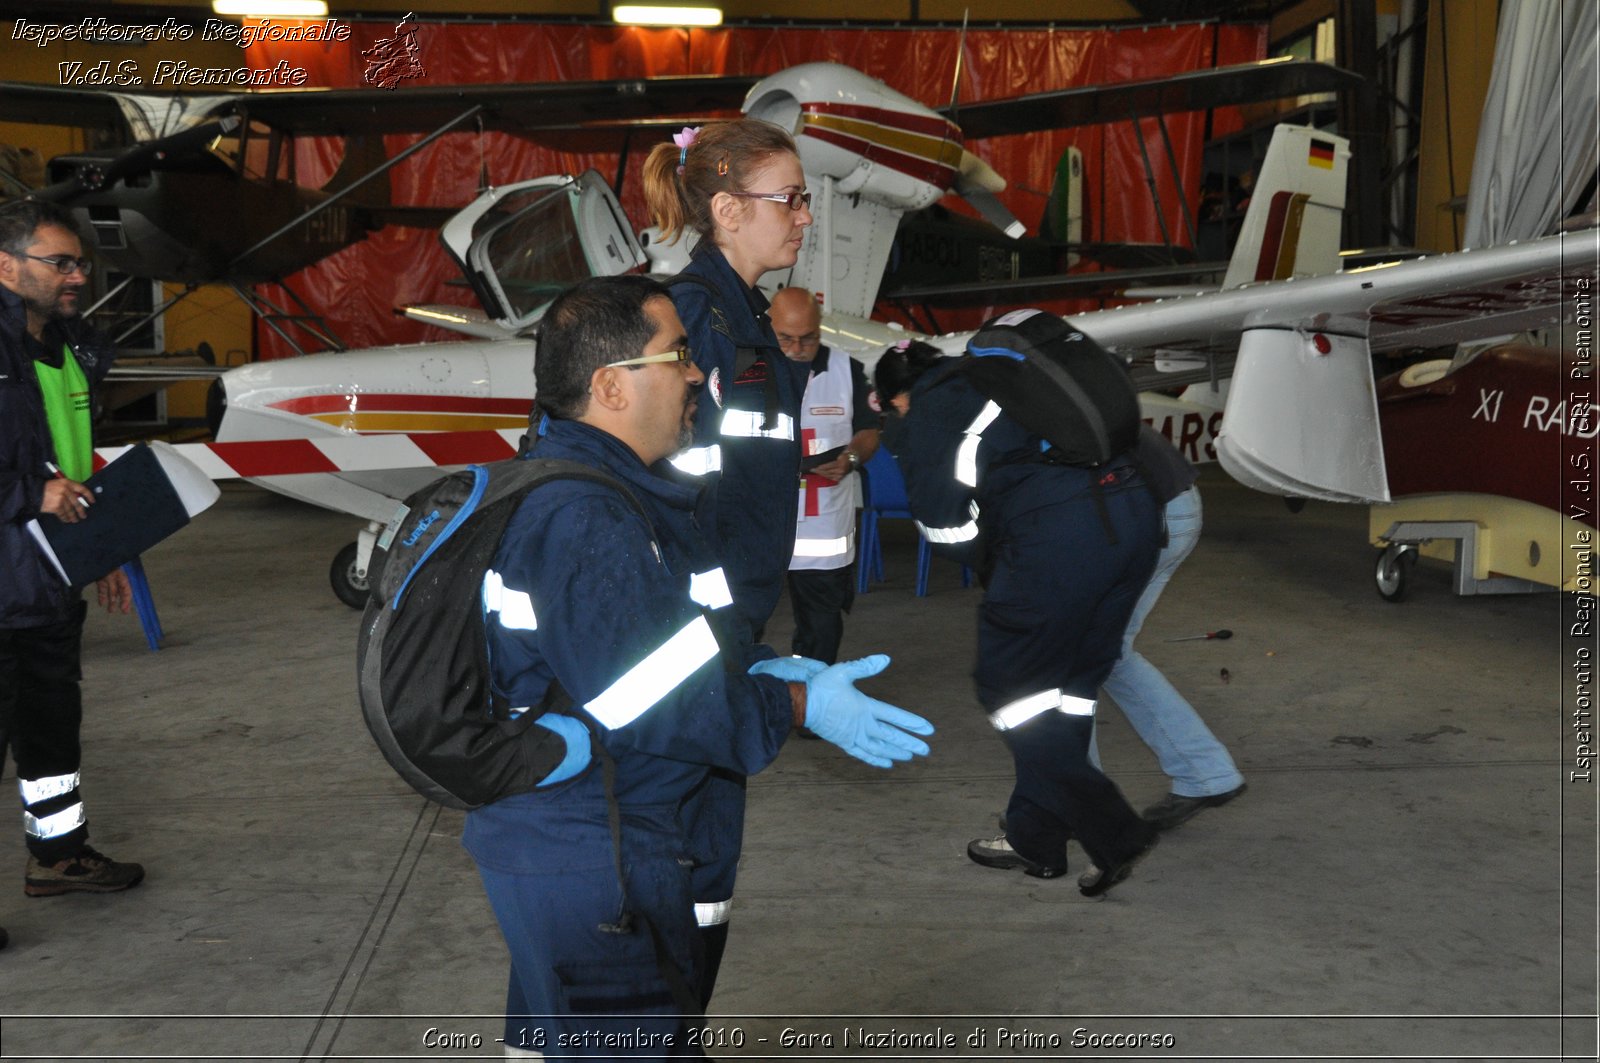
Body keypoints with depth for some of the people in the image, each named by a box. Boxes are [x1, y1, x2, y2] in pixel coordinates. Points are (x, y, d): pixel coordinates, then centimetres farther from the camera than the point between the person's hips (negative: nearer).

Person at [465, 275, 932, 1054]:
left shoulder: (607, 488, 9)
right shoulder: (582, 521, -26)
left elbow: (672, 637, 14)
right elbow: (655, 703, -28)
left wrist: (763, 668, -1)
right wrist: (799, 705, -17)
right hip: (591, 866, -11)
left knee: (556, 1034, 26)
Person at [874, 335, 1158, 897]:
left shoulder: (920, 422, 10)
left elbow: (948, 528, 3)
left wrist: (995, 568, 21)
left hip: (1057, 537, -8)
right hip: (1134, 512, 8)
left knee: (1010, 685, 8)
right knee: (1073, 683, 18)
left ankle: (1112, 833, 3)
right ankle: (1036, 838, 27)